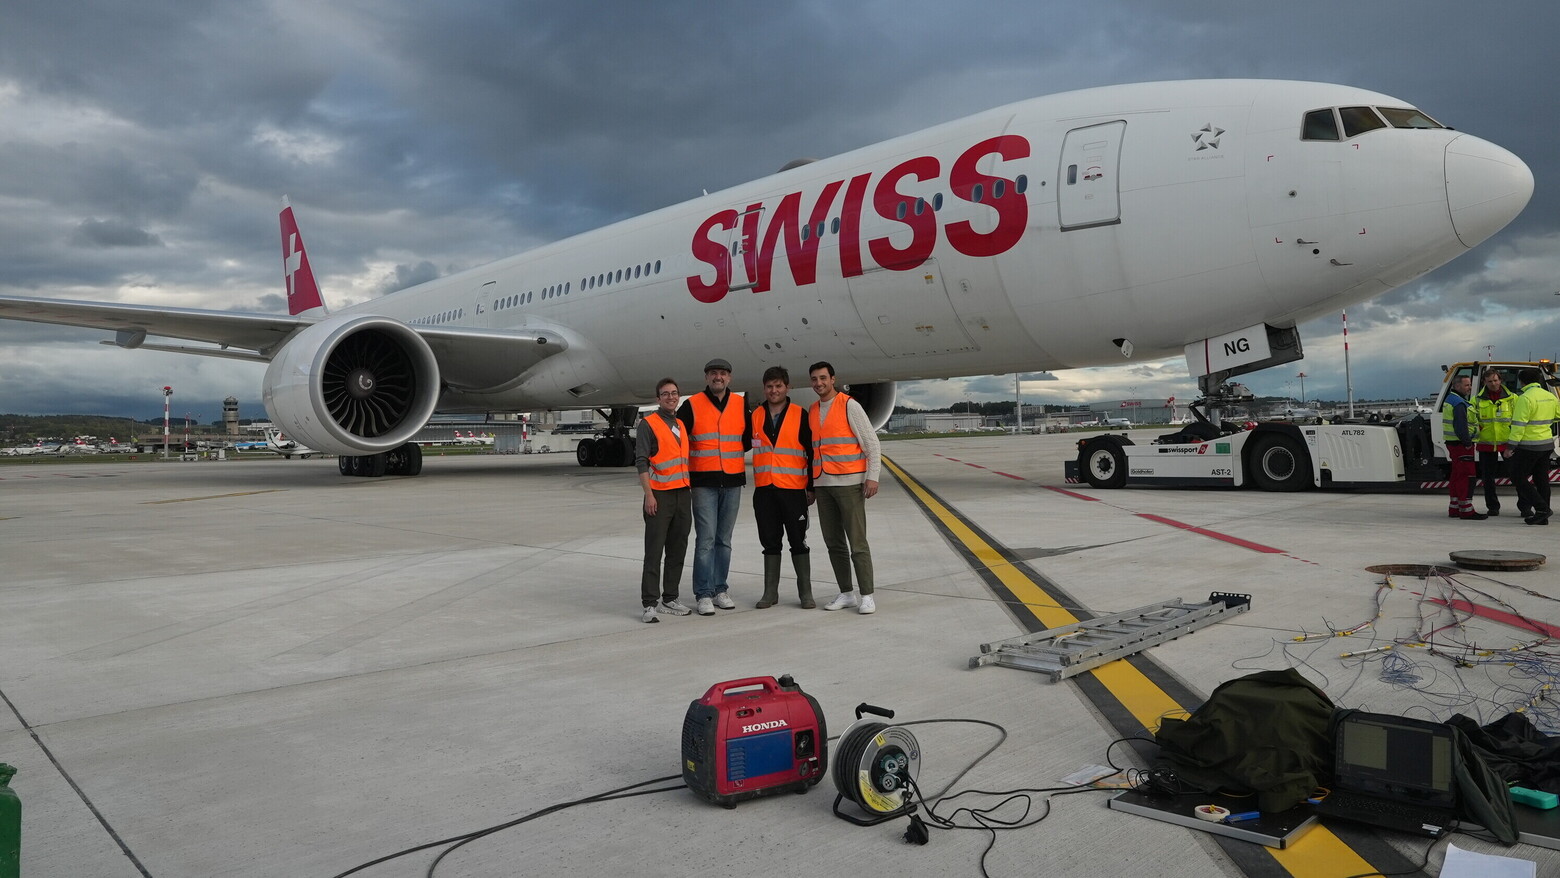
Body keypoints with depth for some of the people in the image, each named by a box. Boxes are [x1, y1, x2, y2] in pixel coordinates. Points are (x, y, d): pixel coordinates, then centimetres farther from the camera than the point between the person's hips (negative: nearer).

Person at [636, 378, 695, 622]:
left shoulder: (681, 425, 16)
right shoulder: (648, 424, -4)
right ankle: (649, 604, -3)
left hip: (683, 494, 7)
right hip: (660, 495, -7)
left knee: (678, 551, 9)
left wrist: (690, 490, 15)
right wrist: (649, 495, -17)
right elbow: (641, 461, -10)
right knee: (654, 551, -6)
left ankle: (670, 599, 18)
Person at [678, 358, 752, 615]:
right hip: (703, 481, -3)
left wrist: (730, 455, 9)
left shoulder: (741, 404, 8)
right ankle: (704, 594, -1)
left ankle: (720, 590, 18)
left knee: (724, 539, 10)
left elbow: (748, 438, 19)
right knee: (706, 539, -7)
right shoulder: (692, 405, -1)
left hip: (733, 480, 3)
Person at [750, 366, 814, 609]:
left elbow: (812, 452, 1)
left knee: (798, 541, 1)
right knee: (770, 542, 8)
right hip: (764, 489, 3)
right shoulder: (755, 416, 9)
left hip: (793, 489, -3)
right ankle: (770, 592, 15)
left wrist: (811, 486, 0)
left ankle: (805, 592, 10)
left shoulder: (801, 415, 0)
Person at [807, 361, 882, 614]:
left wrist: (872, 476, -13)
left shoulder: (850, 405, -3)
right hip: (822, 484, 6)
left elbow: (871, 442, -5)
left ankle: (867, 596, -1)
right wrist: (810, 485, 15)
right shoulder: (812, 411, 14)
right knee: (834, 543, 8)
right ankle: (846, 593, 16)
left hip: (849, 482, -6)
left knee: (857, 541, -6)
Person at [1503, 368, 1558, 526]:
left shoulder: (1525, 398, -18)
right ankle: (1543, 516, 15)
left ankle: (1541, 508, -10)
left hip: (1528, 446, -8)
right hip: (1547, 444, 8)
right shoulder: (1550, 396, 8)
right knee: (1541, 479, 12)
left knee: (1518, 478, 0)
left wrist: (1510, 446, -19)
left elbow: (1519, 425, -21)